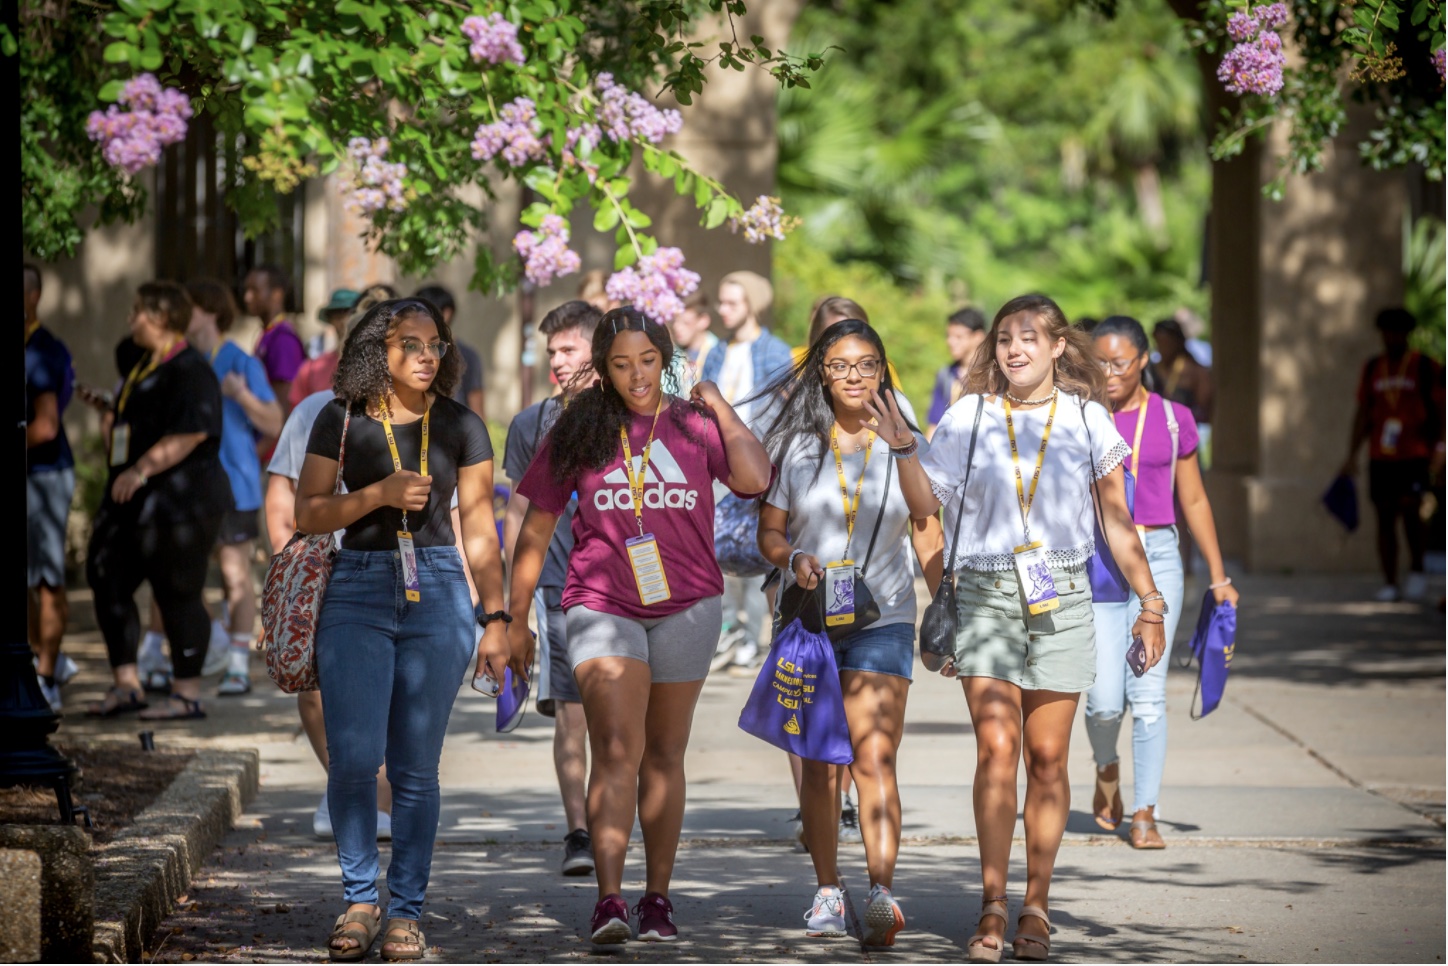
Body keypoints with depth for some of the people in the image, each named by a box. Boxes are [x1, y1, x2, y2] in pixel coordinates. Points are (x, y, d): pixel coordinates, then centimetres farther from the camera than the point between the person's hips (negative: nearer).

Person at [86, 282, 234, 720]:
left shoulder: (190, 371, -13)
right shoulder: (145, 369, 19)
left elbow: (191, 432, -24)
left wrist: (142, 469, -28)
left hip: (179, 501, -10)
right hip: (133, 503, 10)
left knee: (178, 594, -6)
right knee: (108, 583, 7)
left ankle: (187, 693, 0)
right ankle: (126, 684, 11)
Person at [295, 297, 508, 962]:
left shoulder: (460, 426, 7)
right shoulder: (342, 421, 5)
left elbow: (480, 530, 9)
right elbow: (307, 514, 3)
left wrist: (495, 619, 4)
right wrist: (380, 493, -12)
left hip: (438, 593, 1)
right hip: (358, 589, 0)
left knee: (416, 765, 1)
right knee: (353, 758, -9)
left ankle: (405, 912, 8)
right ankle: (359, 900, 8)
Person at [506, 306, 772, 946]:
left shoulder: (694, 425, 3)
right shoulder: (578, 431, 3)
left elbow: (755, 480, -15)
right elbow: (537, 528, 8)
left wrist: (720, 408, -7)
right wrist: (517, 620, 8)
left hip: (685, 607, 2)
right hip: (601, 606, -1)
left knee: (663, 755, 10)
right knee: (616, 749, -16)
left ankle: (658, 898, 18)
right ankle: (609, 900, -25)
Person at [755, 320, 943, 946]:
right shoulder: (797, 447, 6)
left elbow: (929, 542, 9)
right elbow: (769, 531, 10)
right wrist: (794, 560, -12)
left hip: (882, 619, -2)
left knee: (874, 758, -14)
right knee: (818, 763, 5)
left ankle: (882, 893, -23)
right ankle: (827, 891, 15)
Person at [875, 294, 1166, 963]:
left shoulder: (1086, 419, 6)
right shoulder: (969, 417, 5)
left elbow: (1118, 523, 10)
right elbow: (925, 504, 5)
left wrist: (1149, 603, 9)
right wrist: (903, 449, -10)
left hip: (1061, 600, 1)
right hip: (986, 597, 0)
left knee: (1047, 758, 2)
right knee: (996, 747, -12)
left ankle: (1036, 907, 11)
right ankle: (992, 908, -10)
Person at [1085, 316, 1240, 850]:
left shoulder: (1173, 420, 6)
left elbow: (1194, 501, 13)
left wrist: (1218, 576, 12)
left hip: (1157, 559, 0)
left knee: (1148, 692, -7)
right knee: (1105, 699, -7)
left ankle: (1144, 815, 0)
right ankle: (1107, 767, 26)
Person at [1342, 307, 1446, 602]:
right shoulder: (1372, 369, 12)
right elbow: (1363, 414, 16)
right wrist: (1351, 455, 11)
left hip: (1414, 454, -4)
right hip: (1380, 456, 4)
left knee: (1409, 509, -17)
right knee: (1385, 517, 1)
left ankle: (1417, 569, 3)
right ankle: (1390, 583, 5)